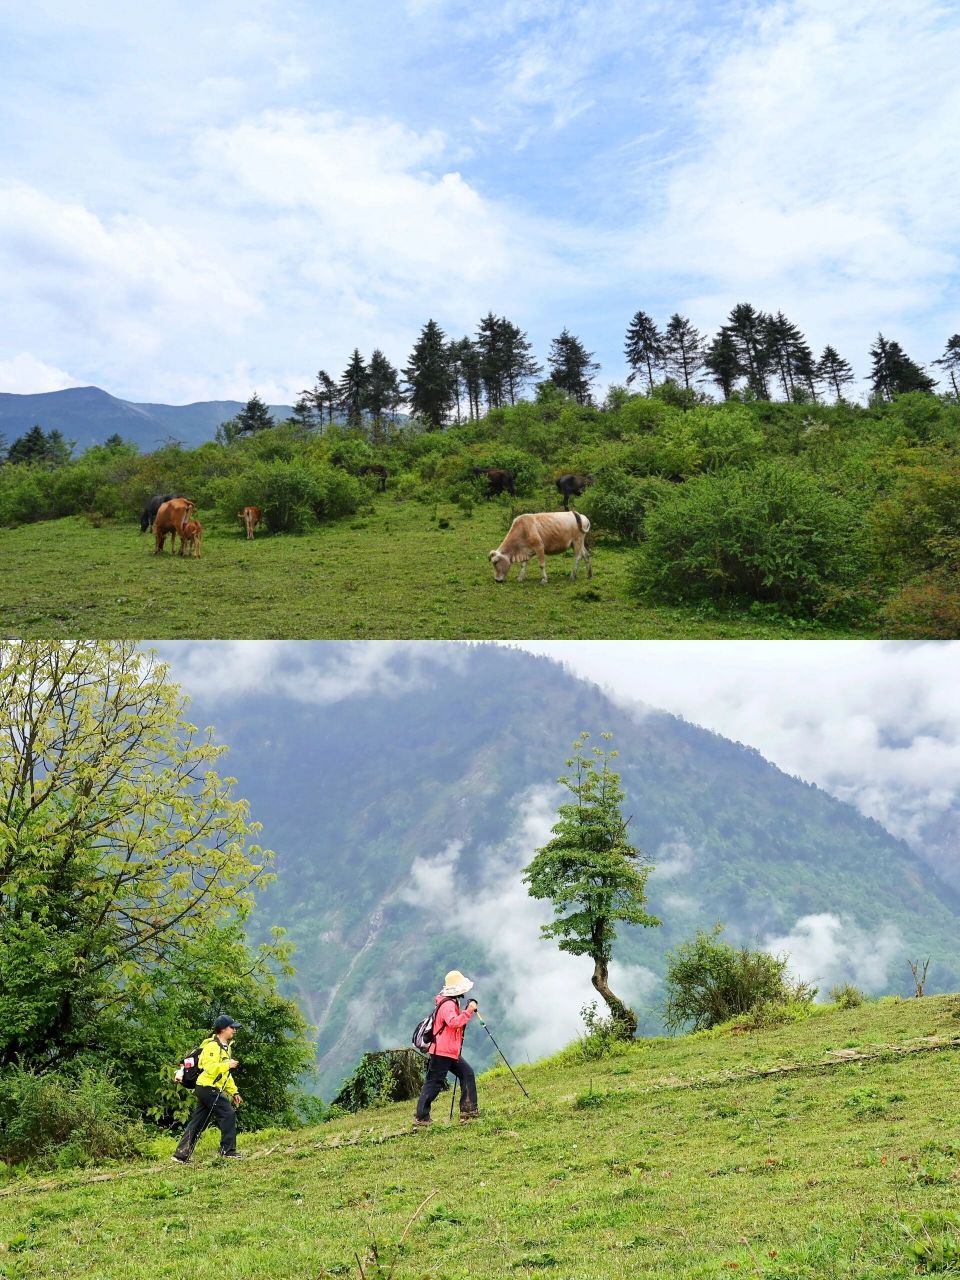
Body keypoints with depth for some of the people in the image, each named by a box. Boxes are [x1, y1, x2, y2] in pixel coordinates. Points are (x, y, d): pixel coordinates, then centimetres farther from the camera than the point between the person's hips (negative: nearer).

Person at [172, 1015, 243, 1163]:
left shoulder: (224, 1047, 20)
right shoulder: (212, 1046, -13)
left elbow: (225, 1075, 25)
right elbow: (209, 1067, -25)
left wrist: (234, 1092, 20)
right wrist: (227, 1065, -22)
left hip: (207, 1089, 10)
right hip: (208, 1088, -10)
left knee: (198, 1122, 11)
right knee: (229, 1113, -12)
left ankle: (181, 1154, 14)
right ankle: (228, 1150, -7)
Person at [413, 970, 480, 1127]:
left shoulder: (452, 1003, 16)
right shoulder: (448, 1005, -17)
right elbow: (453, 1022, -34)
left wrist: (468, 1011, 13)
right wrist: (468, 1011, -31)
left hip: (450, 1052, 10)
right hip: (442, 1052, -10)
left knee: (467, 1073, 9)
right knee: (433, 1083, -6)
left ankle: (468, 1110, 10)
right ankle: (421, 1118, -1)